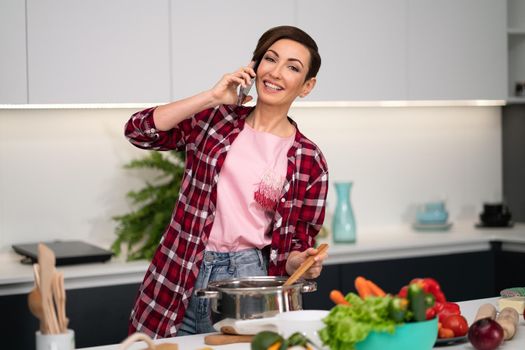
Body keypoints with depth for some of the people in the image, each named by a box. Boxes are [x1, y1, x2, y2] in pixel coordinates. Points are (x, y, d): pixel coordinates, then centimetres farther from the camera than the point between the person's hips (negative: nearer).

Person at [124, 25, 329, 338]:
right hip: (177, 283, 1)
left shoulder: (309, 161, 1)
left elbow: (297, 241, 6)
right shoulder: (214, 118, 4)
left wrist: (299, 263, -17)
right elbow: (139, 130, -8)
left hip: (246, 278, -1)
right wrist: (212, 97, -11)